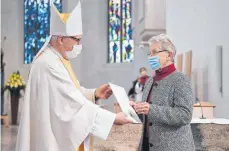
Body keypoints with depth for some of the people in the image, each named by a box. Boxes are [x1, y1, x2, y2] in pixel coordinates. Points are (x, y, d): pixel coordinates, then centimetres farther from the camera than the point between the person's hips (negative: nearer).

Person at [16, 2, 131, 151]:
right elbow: (73, 104, -24)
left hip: (60, 136, 10)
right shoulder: (49, 64, -23)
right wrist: (113, 118, -19)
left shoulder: (57, 59, 10)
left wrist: (94, 93, 0)